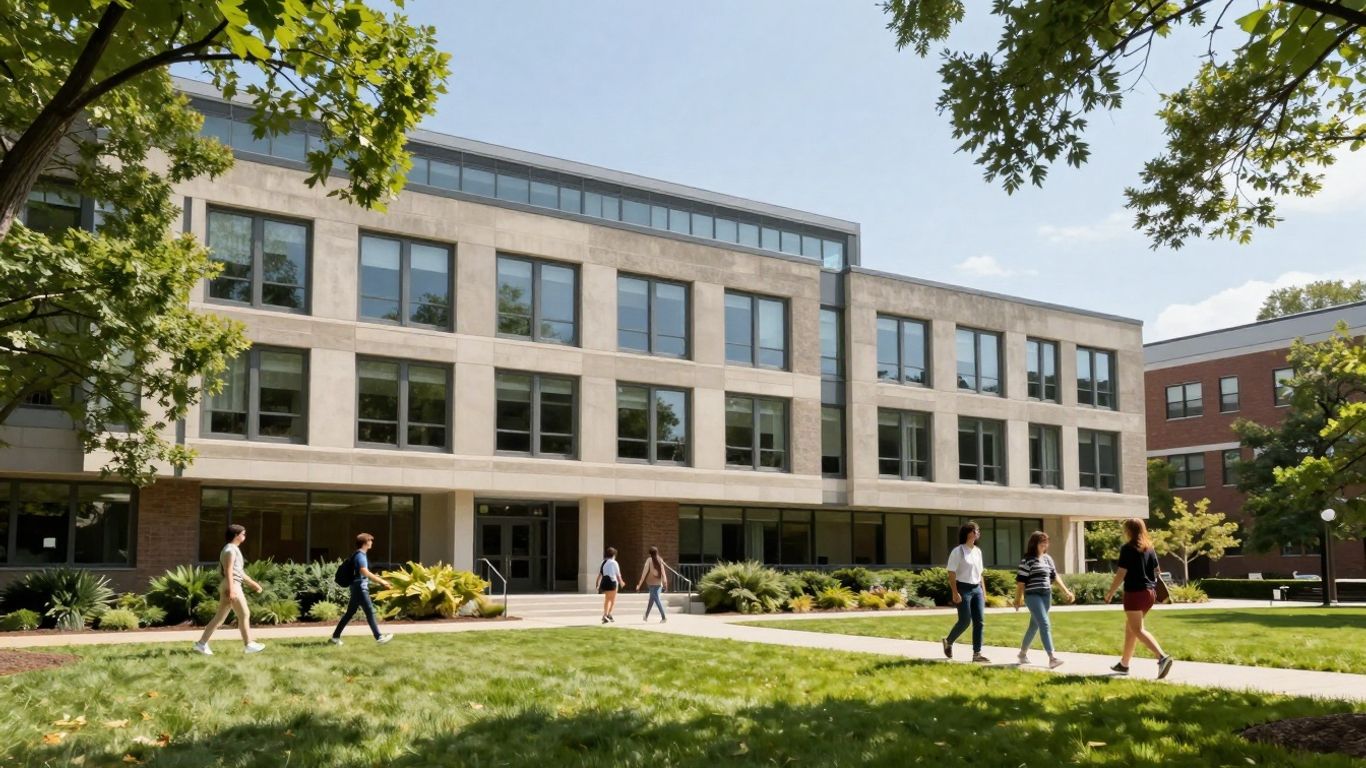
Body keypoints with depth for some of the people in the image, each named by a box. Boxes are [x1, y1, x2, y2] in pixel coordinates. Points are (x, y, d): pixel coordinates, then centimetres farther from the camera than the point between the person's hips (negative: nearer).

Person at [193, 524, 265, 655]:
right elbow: (229, 571, -19)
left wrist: (253, 584, 27)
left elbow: (240, 572, 27)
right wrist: (231, 590, -24)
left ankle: (202, 643, 7)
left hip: (232, 586, 10)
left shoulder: (234, 549, 22)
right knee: (244, 614, -4)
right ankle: (248, 645, 0)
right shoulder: (230, 549, -10)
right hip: (232, 585, -10)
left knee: (219, 618, 8)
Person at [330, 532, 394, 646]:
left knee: (350, 613, 13)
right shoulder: (360, 555, -15)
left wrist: (375, 578, 18)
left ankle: (335, 636, 15)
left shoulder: (358, 554, 15)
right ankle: (379, 637, -2)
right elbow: (365, 572, -26)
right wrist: (381, 581, -24)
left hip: (357, 588, 10)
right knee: (370, 612, -5)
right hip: (360, 588, -10)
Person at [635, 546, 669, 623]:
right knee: (652, 598, 16)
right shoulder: (660, 560, 5)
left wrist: (640, 584, -5)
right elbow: (663, 572, 1)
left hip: (651, 582, -4)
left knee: (656, 599, -3)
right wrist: (665, 583, 3)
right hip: (659, 582, 4)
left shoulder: (649, 560, -4)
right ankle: (646, 616, 24)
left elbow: (645, 571, -7)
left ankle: (663, 617, -15)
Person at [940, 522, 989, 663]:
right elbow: (951, 573, -11)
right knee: (965, 621, -5)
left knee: (979, 622, -1)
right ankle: (948, 642, 20)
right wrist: (955, 593, -18)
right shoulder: (958, 551, -8)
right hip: (963, 588, -7)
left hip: (976, 589, 7)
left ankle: (977, 654, 2)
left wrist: (983, 592, 14)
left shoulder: (978, 551, 12)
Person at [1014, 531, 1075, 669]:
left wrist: (1066, 591, 9)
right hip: (1033, 596, -7)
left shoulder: (1048, 558, 12)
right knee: (1045, 625, -15)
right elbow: (1020, 581, -8)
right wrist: (1018, 599, -7)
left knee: (1034, 626, 14)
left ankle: (1023, 653, 30)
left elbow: (1055, 576, 16)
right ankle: (1051, 658, -20)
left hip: (1046, 596, 7)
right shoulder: (1027, 560, -9)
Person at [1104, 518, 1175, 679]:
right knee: (1130, 627, 18)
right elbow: (1155, 571, 14)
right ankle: (1124, 664, 25)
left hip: (1135, 593, -8)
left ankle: (1162, 657, -25)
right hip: (1149, 592, 8)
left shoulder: (1128, 548, -11)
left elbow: (1121, 574, -13)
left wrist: (1110, 592, -4)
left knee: (1138, 630, -7)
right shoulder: (1150, 548, 10)